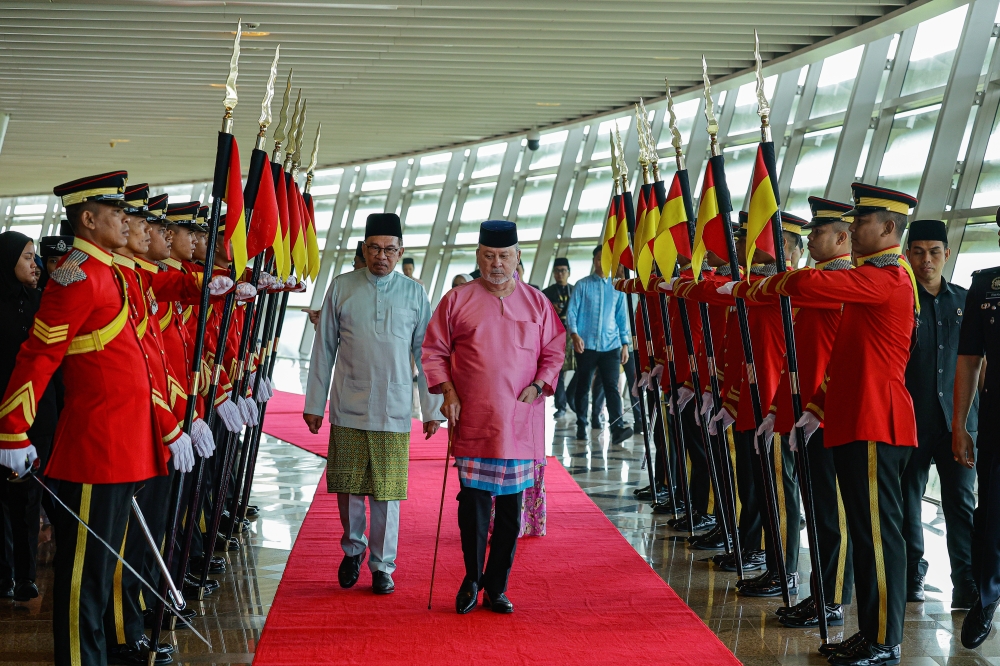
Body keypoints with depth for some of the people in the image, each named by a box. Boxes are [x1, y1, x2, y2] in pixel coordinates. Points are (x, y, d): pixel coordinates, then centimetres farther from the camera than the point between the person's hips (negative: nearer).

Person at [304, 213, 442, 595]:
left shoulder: (414, 293, 4)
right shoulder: (342, 288, 4)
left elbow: (425, 353, 7)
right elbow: (324, 348, 7)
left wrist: (432, 409, 5)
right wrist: (314, 403, 6)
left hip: (394, 412, 0)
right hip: (348, 409, 1)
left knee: (387, 491, 1)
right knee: (347, 488, 6)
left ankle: (383, 566, 18)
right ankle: (353, 548, 33)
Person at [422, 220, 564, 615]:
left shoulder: (537, 303, 8)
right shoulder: (457, 300, 4)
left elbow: (554, 351, 12)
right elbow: (433, 349, 7)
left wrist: (539, 385, -4)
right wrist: (448, 392, -5)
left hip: (520, 423, 2)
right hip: (472, 421, -1)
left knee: (511, 508, 5)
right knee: (473, 504, -2)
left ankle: (496, 588, 18)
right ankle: (472, 580, 19)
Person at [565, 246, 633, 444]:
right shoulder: (582, 285, 4)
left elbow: (622, 316, 13)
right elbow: (571, 311, 0)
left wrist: (625, 343, 7)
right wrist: (574, 334, -16)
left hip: (611, 345, 1)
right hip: (586, 345, -1)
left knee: (612, 386, -8)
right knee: (583, 387, 6)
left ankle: (617, 428, -18)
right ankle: (581, 426, 16)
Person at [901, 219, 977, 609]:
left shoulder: (964, 300, 11)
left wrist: (975, 407, 12)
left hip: (956, 417, 2)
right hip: (910, 417, -2)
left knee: (961, 501, -1)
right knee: (909, 499, 6)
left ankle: (966, 584, 1)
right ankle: (913, 575, 18)